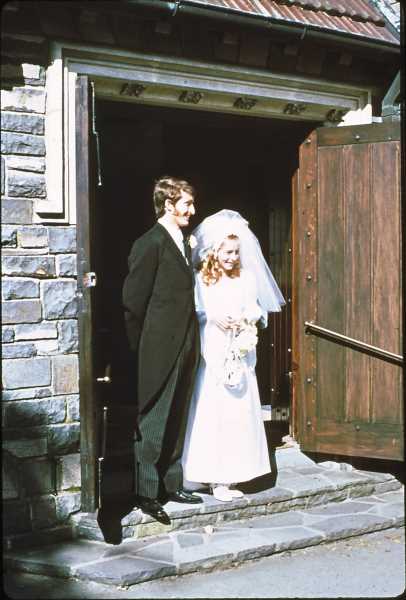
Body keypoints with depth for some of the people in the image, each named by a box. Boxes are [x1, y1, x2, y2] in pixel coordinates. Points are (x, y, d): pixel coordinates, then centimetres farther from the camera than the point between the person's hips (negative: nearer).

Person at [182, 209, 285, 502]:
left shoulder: (246, 279, 11)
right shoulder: (201, 280, 0)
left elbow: (258, 310, 10)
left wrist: (248, 319, -10)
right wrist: (211, 317, -18)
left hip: (240, 358, 4)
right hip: (212, 357, -3)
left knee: (239, 411, 2)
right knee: (212, 410, -4)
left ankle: (230, 475, 10)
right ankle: (215, 477, 5)